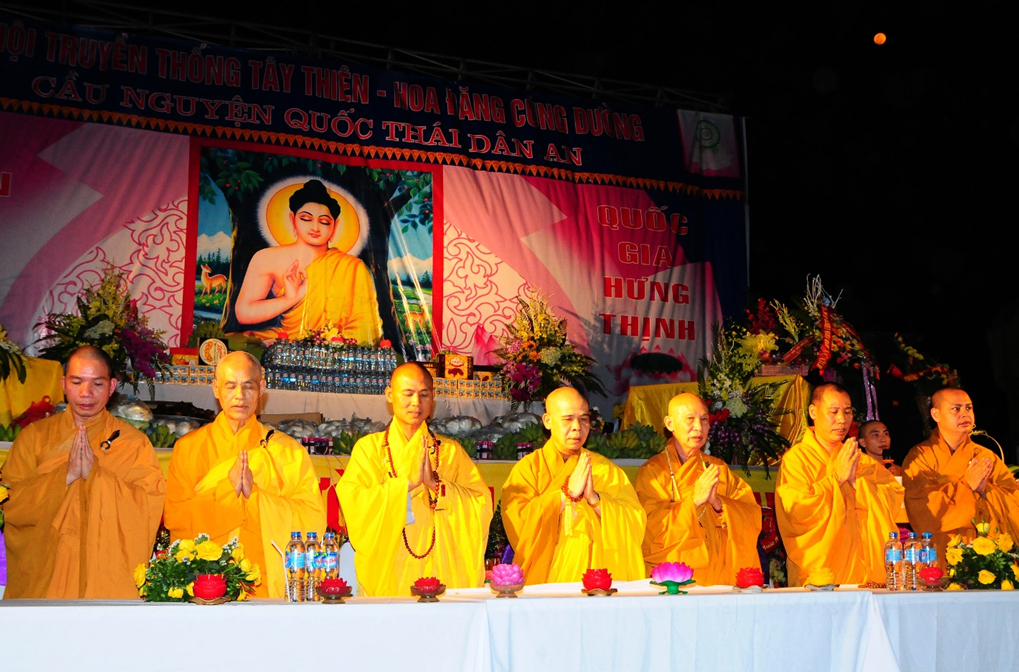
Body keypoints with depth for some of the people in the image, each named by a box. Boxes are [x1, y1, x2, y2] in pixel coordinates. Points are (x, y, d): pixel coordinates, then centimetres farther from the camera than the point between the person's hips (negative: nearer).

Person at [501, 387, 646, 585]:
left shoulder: (605, 469, 12)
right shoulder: (528, 468, 5)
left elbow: (636, 522, 2)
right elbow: (518, 523, -10)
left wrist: (594, 498, -11)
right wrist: (568, 492, -11)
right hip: (545, 577, -2)